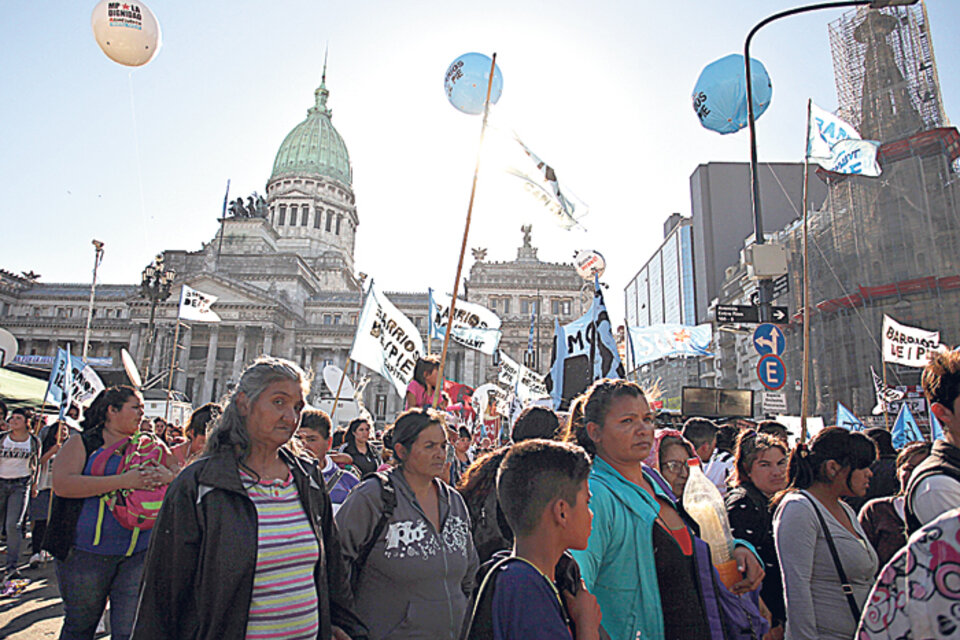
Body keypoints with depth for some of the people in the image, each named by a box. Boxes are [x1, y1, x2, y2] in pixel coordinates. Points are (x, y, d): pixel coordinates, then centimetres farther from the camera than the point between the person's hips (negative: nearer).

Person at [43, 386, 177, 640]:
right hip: (85, 553, -2)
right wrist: (122, 481, -22)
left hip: (138, 555, 2)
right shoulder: (82, 443, 0)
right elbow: (62, 483, -15)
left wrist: (168, 476, -12)